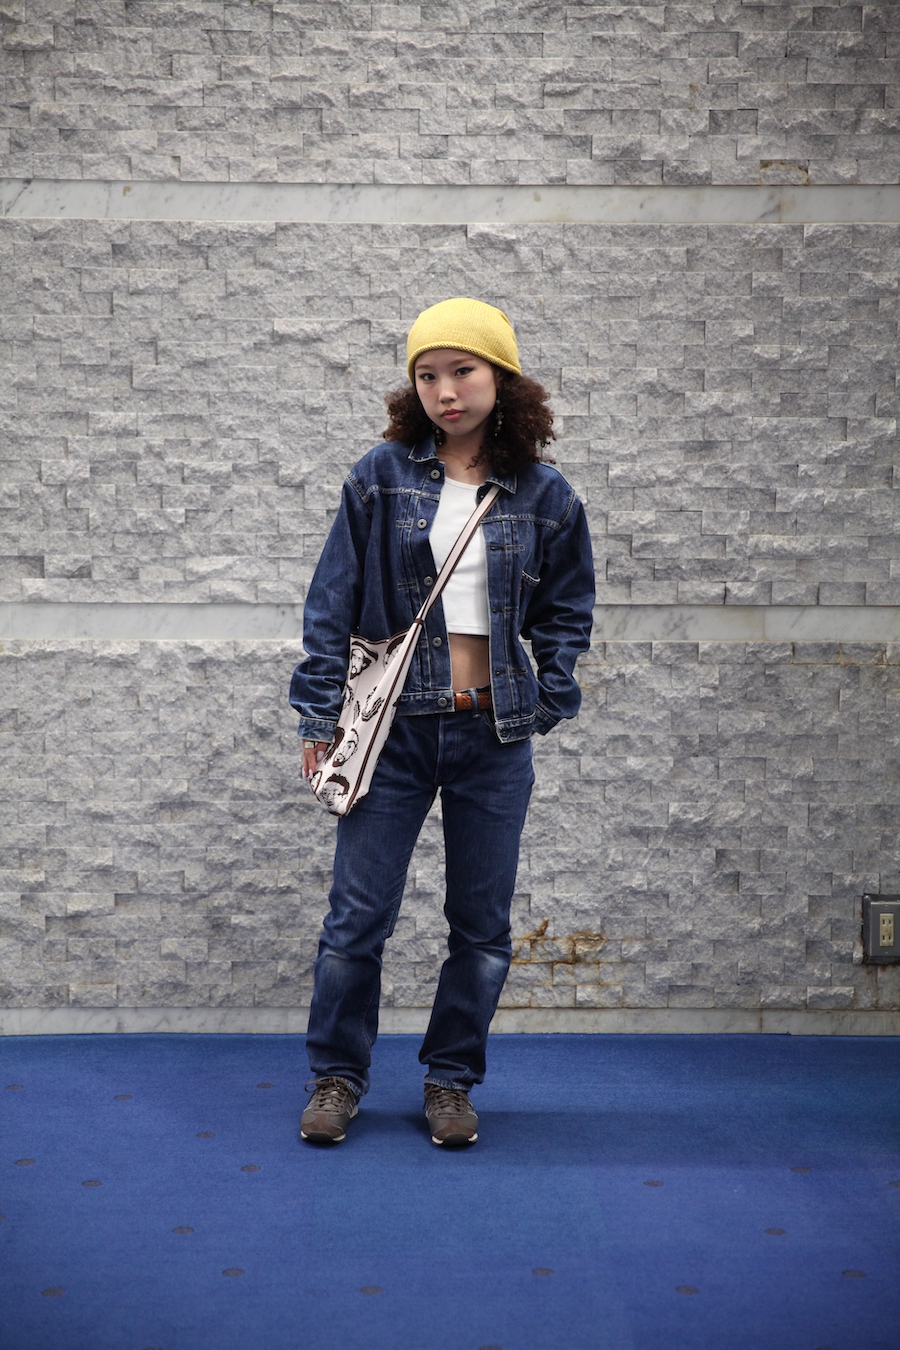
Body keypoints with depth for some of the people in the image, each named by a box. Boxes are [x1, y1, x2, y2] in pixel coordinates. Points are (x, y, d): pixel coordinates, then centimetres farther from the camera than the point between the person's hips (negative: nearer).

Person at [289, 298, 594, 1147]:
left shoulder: (543, 494, 2)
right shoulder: (381, 478, 0)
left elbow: (566, 608, 13)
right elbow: (333, 601, 2)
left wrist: (547, 702, 2)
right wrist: (319, 718, -1)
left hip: (494, 735, 1)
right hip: (394, 727, -1)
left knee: (482, 923, 9)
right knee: (358, 914, 3)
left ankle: (450, 1079, 26)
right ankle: (337, 1076, 23)